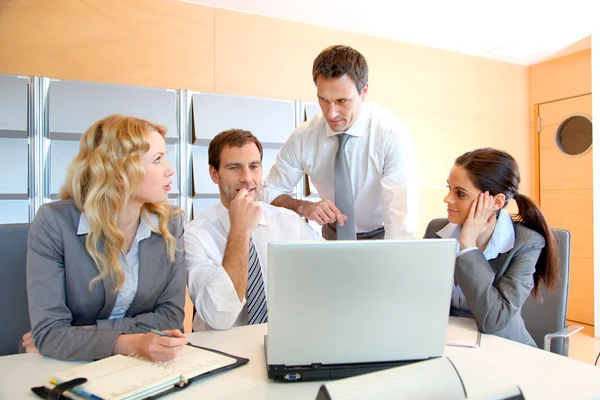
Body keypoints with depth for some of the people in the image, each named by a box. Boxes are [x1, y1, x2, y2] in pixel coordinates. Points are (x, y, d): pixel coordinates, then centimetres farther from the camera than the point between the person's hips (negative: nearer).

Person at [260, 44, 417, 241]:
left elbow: (401, 218, -27)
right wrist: (303, 207, -22)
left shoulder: (393, 134, -22)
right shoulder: (302, 137, -14)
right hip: (335, 233, 1)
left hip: (381, 235, -1)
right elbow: (269, 193, -4)